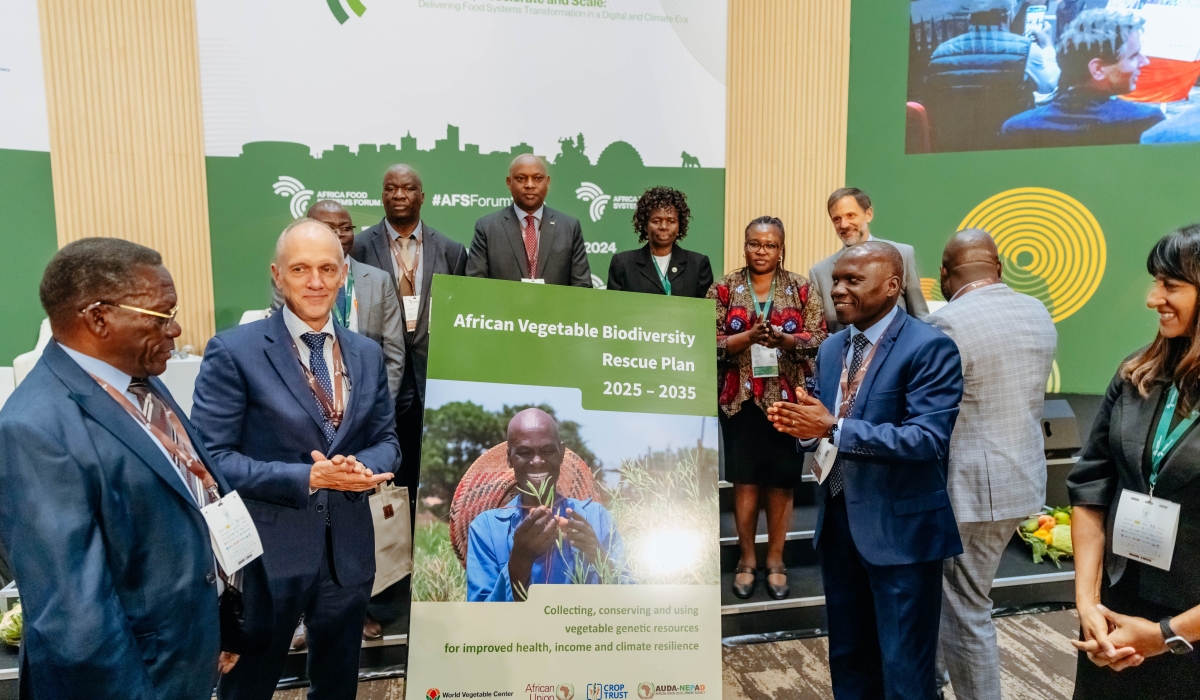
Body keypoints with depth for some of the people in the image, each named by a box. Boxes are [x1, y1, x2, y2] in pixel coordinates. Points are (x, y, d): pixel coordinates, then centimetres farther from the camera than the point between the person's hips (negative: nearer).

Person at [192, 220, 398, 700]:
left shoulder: (368, 354, 4)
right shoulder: (234, 351, -11)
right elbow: (210, 457, -14)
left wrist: (360, 467, -14)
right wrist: (306, 477, -23)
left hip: (349, 550, 5)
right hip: (265, 551, -4)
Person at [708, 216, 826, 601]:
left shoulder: (802, 288, 4)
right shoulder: (724, 288, 3)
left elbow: (818, 338, -2)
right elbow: (709, 342, -4)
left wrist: (782, 338, -20)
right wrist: (748, 337, -20)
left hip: (788, 398, 0)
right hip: (740, 399, 0)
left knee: (781, 482, 6)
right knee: (745, 481, 4)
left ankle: (775, 560, 21)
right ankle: (747, 559, 20)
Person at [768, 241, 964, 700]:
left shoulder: (929, 347, -13)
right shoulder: (831, 349, 9)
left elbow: (929, 438, -24)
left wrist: (834, 428, -28)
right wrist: (801, 425, -11)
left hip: (900, 528, -6)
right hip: (837, 522, 7)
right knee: (848, 658, 21)